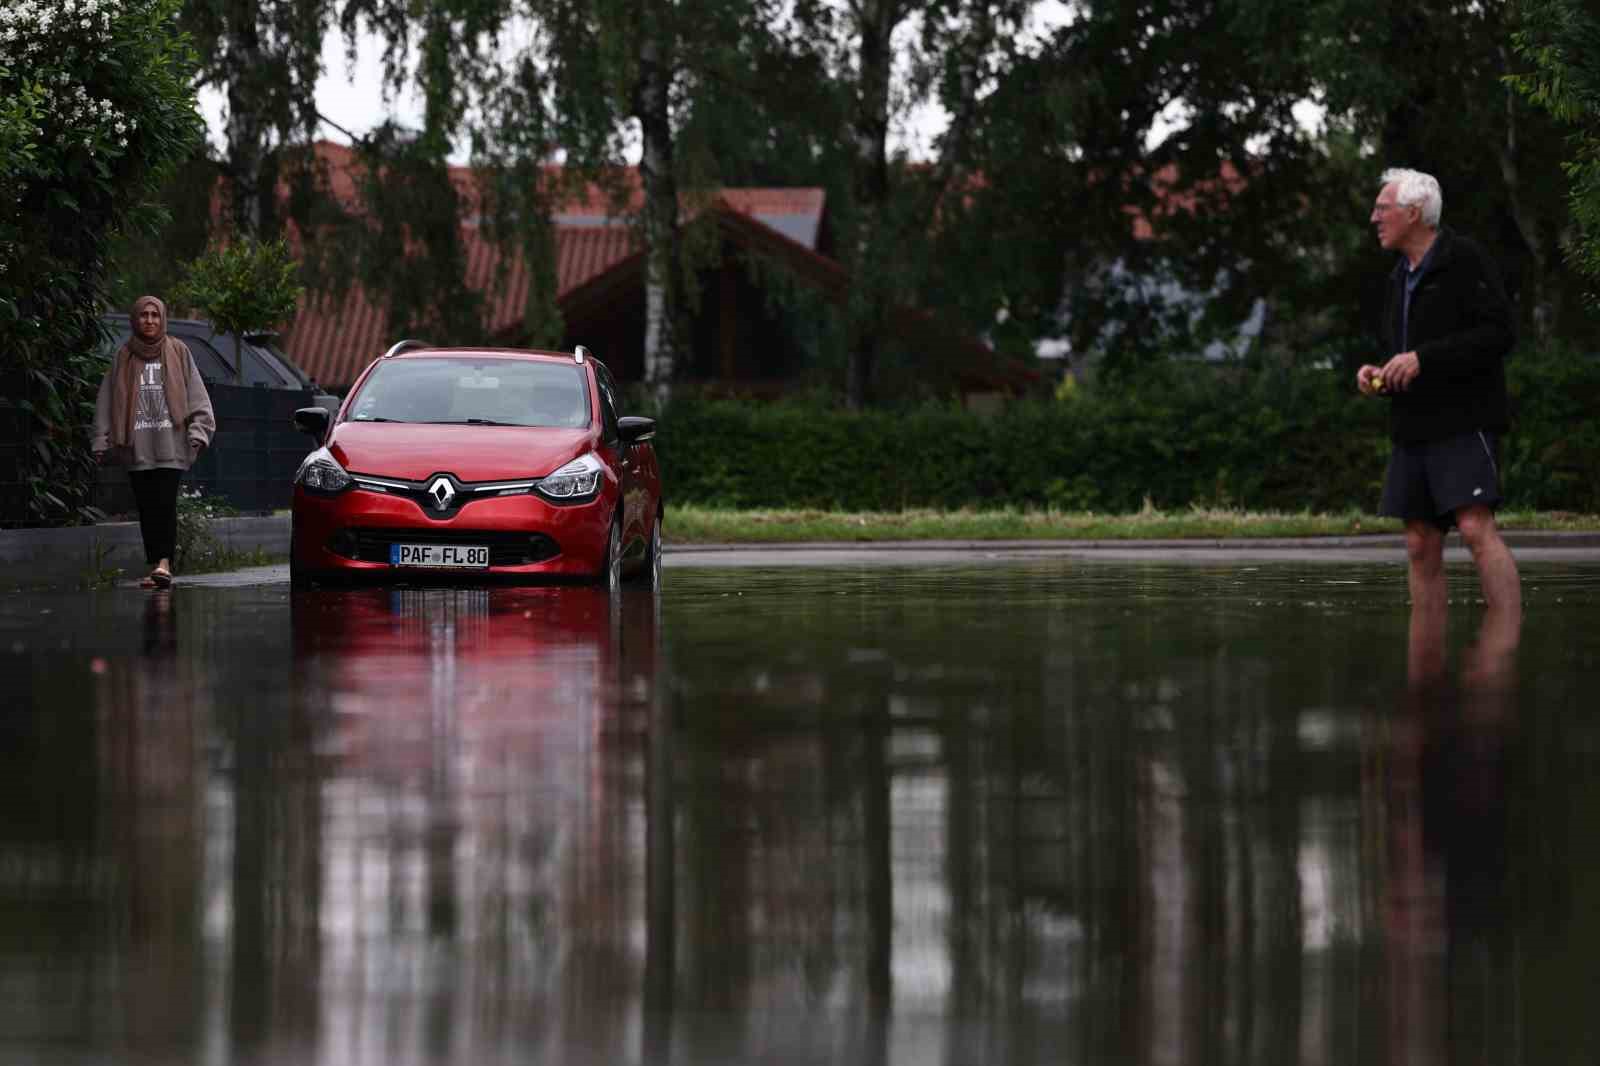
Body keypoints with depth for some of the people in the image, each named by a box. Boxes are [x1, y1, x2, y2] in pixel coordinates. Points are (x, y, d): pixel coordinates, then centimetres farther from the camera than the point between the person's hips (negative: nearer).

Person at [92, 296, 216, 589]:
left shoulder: (177, 352, 7)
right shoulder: (123, 357, 10)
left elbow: (196, 395, 6)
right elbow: (106, 401, 10)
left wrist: (197, 431, -5)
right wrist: (102, 441, 4)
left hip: (169, 443, -2)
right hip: (137, 445, 2)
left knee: (165, 502, -14)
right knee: (146, 507, 1)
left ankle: (164, 562, -19)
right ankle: (155, 566, 4)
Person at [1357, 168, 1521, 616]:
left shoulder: (1463, 260, -6)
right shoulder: (1399, 279, 19)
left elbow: (1499, 332, -14)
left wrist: (1423, 358, -18)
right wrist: (1377, 374, 7)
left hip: (1464, 422, -8)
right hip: (1412, 428, 8)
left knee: (1476, 528, -19)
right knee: (1421, 546, 4)